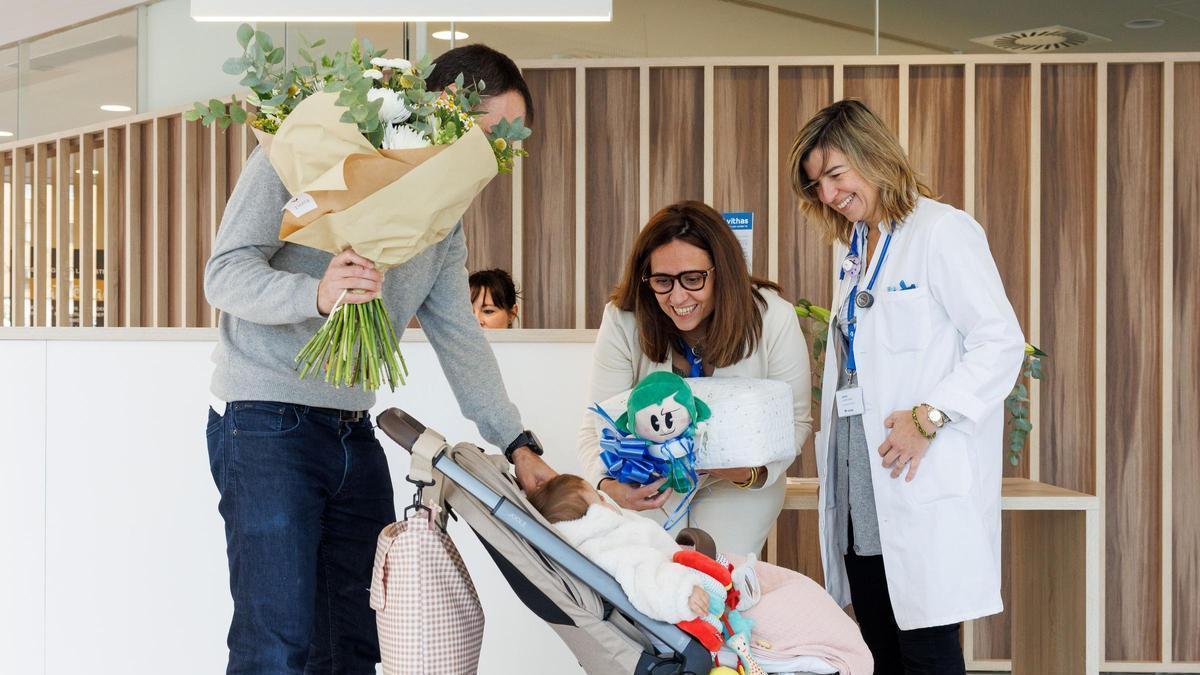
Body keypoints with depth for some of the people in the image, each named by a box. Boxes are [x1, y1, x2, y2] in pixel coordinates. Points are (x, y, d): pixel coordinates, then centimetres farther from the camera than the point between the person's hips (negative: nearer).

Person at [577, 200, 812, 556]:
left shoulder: (772, 317, -22)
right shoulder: (623, 320, -22)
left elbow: (794, 420, -13)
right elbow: (599, 425, -21)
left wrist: (755, 472, -34)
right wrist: (610, 484, -43)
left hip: (740, 490, 0)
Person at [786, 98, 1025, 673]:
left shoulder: (942, 232, -8)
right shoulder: (852, 248, 19)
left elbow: (1001, 342, -14)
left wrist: (928, 417, -19)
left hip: (924, 481, -8)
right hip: (862, 485, 8)